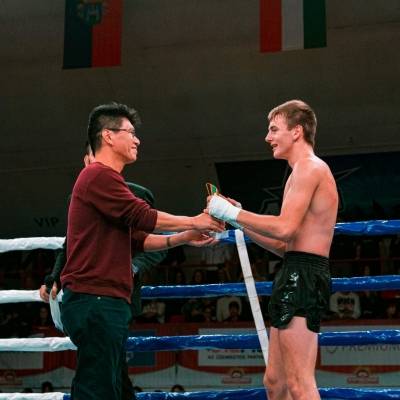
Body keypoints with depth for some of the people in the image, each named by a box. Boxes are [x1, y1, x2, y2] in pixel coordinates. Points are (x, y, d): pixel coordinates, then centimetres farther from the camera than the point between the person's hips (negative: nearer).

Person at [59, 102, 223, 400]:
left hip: (107, 302, 10)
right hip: (97, 300, -10)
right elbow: (142, 216, -14)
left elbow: (136, 239, 21)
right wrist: (193, 222, -4)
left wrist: (182, 238, 13)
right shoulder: (99, 175, -9)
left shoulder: (104, 178, 23)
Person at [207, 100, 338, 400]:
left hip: (302, 276, -11)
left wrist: (233, 212, -11)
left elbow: (285, 228, -20)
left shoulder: (309, 167, -6)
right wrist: (241, 223, 17)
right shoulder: (306, 172, 25)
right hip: (298, 276, 11)